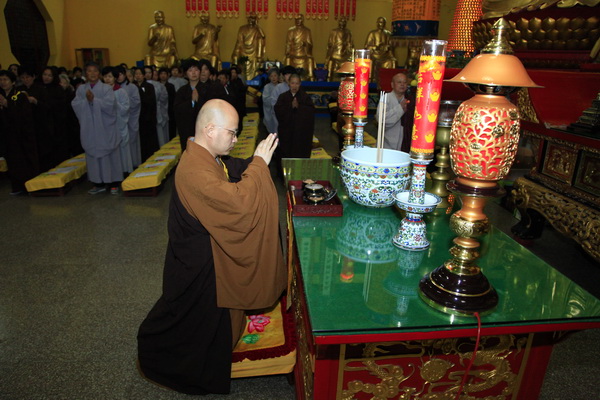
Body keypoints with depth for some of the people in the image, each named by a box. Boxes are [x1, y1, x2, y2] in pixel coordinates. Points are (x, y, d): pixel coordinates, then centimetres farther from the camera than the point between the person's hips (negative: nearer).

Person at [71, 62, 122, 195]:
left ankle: (113, 183, 9)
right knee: (93, 155, 5)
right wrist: (87, 100, -17)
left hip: (105, 128, -3)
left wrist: (94, 99, -21)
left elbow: (109, 104, -14)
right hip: (89, 128, 3)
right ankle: (99, 183, 13)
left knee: (109, 155, 1)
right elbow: (75, 105, -2)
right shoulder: (81, 89, 9)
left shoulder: (106, 88, 0)